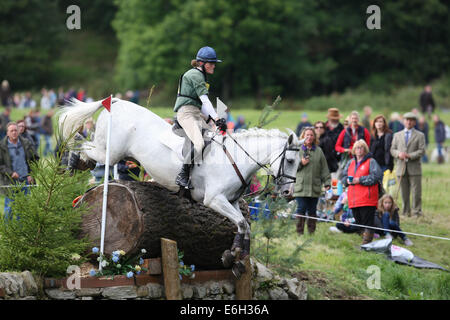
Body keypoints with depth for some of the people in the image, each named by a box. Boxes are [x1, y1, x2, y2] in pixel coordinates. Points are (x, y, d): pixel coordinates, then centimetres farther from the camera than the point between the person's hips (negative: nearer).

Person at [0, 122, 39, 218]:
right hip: (10, 182, -3)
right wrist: (10, 173, -18)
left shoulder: (26, 144, 6)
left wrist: (31, 174, 4)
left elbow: (35, 159, 15)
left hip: (25, 180, 3)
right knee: (9, 207, 0)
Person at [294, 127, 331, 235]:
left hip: (314, 187, 2)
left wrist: (327, 182, 2)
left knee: (312, 211, 6)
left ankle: (311, 233, 11)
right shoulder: (298, 149, 5)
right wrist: (301, 163, -12)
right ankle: (299, 232, -2)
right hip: (301, 187, -2)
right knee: (301, 209, -6)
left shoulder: (319, 151, 10)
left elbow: (324, 169, 10)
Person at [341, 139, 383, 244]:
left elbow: (376, 176, -13)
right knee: (358, 221, 9)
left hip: (367, 199, -6)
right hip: (354, 200, 7)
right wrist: (347, 180, -1)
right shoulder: (351, 163, 20)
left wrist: (360, 180, -15)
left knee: (367, 223, -10)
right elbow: (343, 176, 24)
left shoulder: (371, 162, -1)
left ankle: (366, 242, -11)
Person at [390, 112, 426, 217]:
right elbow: (392, 149, 12)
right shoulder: (397, 135, 16)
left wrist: (410, 156, -15)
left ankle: (417, 212, -2)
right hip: (401, 168, 2)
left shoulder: (420, 135, 6)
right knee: (404, 193, 4)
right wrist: (399, 154, -10)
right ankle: (406, 212, 9)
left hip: (414, 168, -2)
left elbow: (422, 151, -2)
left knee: (416, 193, -6)